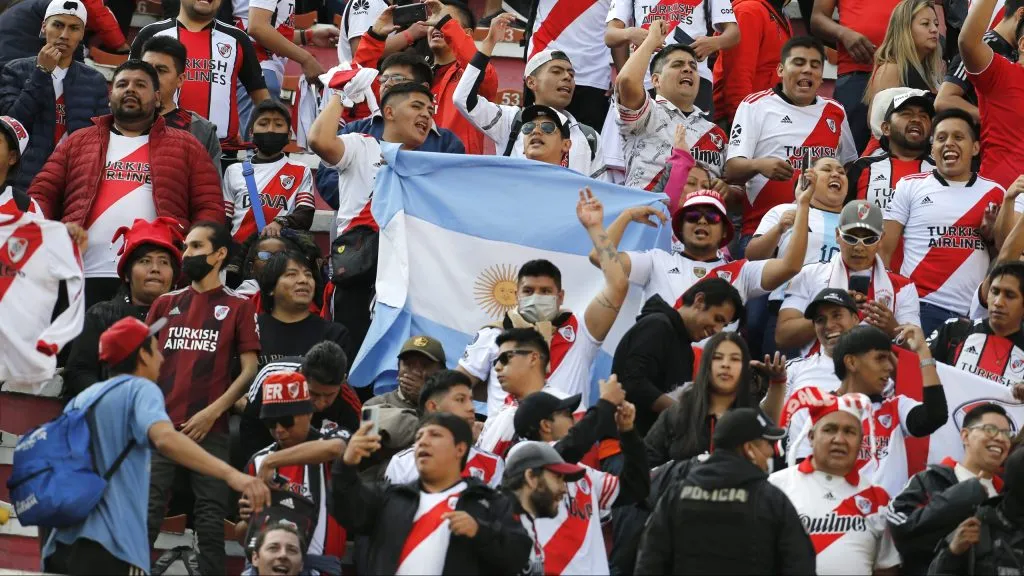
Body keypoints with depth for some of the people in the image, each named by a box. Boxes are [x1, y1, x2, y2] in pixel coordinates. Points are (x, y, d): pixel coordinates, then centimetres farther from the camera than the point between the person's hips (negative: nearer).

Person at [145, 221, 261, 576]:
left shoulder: (238, 307, 8)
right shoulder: (165, 304, 17)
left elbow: (250, 369, 2)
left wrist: (212, 413, -9)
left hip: (210, 432, -2)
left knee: (210, 525, -2)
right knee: (144, 518, -7)